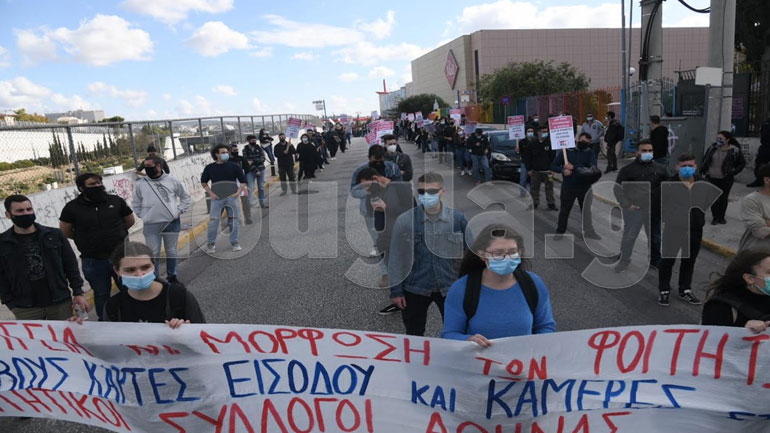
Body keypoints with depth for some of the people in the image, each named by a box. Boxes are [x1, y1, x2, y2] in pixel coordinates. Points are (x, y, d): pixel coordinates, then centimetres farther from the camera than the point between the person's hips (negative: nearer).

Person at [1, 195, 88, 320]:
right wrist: (11, 304, -4)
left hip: (61, 303, 1)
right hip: (25, 310, -1)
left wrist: (78, 292, 2)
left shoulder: (54, 235, 2)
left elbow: (70, 264, 6)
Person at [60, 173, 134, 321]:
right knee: (101, 294, 14)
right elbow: (65, 232, 4)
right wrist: (86, 239, 7)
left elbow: (130, 221, 11)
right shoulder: (72, 207, -5)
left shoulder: (116, 201, -1)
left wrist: (115, 233, 8)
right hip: (93, 261, -1)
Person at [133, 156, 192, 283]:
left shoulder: (173, 180, -1)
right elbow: (136, 204, 14)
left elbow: (186, 198, 9)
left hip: (172, 223, 0)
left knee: (171, 252, 12)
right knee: (153, 254, 3)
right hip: (151, 225, 0)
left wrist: (179, 211, 0)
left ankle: (172, 276, 28)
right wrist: (143, 216, 1)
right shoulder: (140, 184, 2)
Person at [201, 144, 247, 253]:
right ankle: (211, 244, 8)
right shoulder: (210, 167, 7)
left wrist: (238, 192, -5)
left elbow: (243, 181, 8)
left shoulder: (234, 166, 5)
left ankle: (234, 243, 16)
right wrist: (210, 193, 3)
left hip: (232, 197, 0)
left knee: (234, 220, 3)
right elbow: (203, 182, 17)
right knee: (213, 221, -4)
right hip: (217, 198, 0)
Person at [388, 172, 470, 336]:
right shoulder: (405, 220, -10)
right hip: (415, 289, 0)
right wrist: (396, 289, -3)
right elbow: (396, 257, -4)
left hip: (450, 287, 1)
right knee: (414, 336, 17)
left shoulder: (457, 218, -7)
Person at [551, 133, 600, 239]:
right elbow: (553, 166, -3)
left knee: (587, 210, 13)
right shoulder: (566, 151, -2)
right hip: (568, 187, -1)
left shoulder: (590, 152, -1)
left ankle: (589, 231, 29)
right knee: (564, 211, 10)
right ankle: (560, 232, 22)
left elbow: (593, 168, -18)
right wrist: (563, 170, -23)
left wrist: (574, 167, -24)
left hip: (585, 187, 1)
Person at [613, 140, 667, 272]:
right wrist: (626, 205, -13)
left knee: (655, 237, 15)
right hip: (634, 210, -4)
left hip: (655, 210, 4)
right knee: (629, 236, 1)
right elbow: (618, 189, -7)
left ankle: (655, 260, 32)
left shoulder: (660, 169, 7)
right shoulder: (628, 169, -7)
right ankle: (624, 260, 18)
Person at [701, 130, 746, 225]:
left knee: (723, 198, 6)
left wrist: (734, 172, -5)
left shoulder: (735, 150, -6)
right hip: (712, 178, 2)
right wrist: (703, 171, 6)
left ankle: (721, 217, 21)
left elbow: (742, 163, 4)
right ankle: (715, 217, 13)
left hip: (726, 179, -2)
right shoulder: (712, 149, 1)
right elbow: (704, 160, 14)